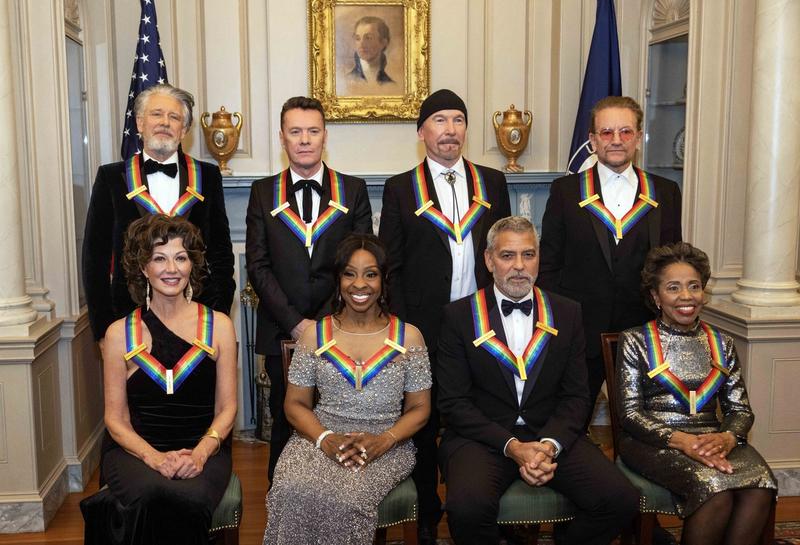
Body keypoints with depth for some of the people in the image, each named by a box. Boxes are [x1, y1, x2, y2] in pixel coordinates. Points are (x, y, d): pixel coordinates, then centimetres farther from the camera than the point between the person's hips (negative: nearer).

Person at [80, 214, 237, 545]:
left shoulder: (218, 326, 6)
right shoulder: (120, 333, 6)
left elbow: (226, 408, 6)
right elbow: (116, 418, 5)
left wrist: (200, 453, -13)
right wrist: (154, 457, -13)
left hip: (203, 451, 0)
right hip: (135, 450, 0)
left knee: (188, 498, -33)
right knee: (151, 495, -34)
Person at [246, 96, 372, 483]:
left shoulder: (354, 190, 7)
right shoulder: (263, 193, 8)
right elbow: (258, 266, 1)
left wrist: (324, 321, -8)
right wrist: (295, 323, -9)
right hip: (282, 334, 1)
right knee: (285, 423, 8)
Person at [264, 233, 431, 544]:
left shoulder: (408, 337, 5)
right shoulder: (314, 335, 8)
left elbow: (419, 408, 6)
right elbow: (296, 404, 8)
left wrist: (384, 440, -13)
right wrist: (325, 439, -13)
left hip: (385, 446, -1)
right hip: (321, 439, 1)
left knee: (344, 500, -32)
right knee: (293, 493, -32)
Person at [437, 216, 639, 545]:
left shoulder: (567, 313, 9)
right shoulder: (459, 315, 0)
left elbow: (576, 395, 6)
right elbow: (453, 402, -4)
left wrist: (550, 444, -14)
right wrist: (512, 446, -16)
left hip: (552, 435, 3)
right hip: (483, 437, -2)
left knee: (622, 500, -20)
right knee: (468, 506, -33)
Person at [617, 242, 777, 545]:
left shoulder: (720, 343, 16)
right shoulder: (635, 341, 4)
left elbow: (741, 410, 12)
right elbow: (630, 413, -3)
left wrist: (727, 437, -12)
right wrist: (680, 440, -18)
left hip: (714, 441, 4)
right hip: (654, 442, -3)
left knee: (760, 487, -28)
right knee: (716, 487, -32)